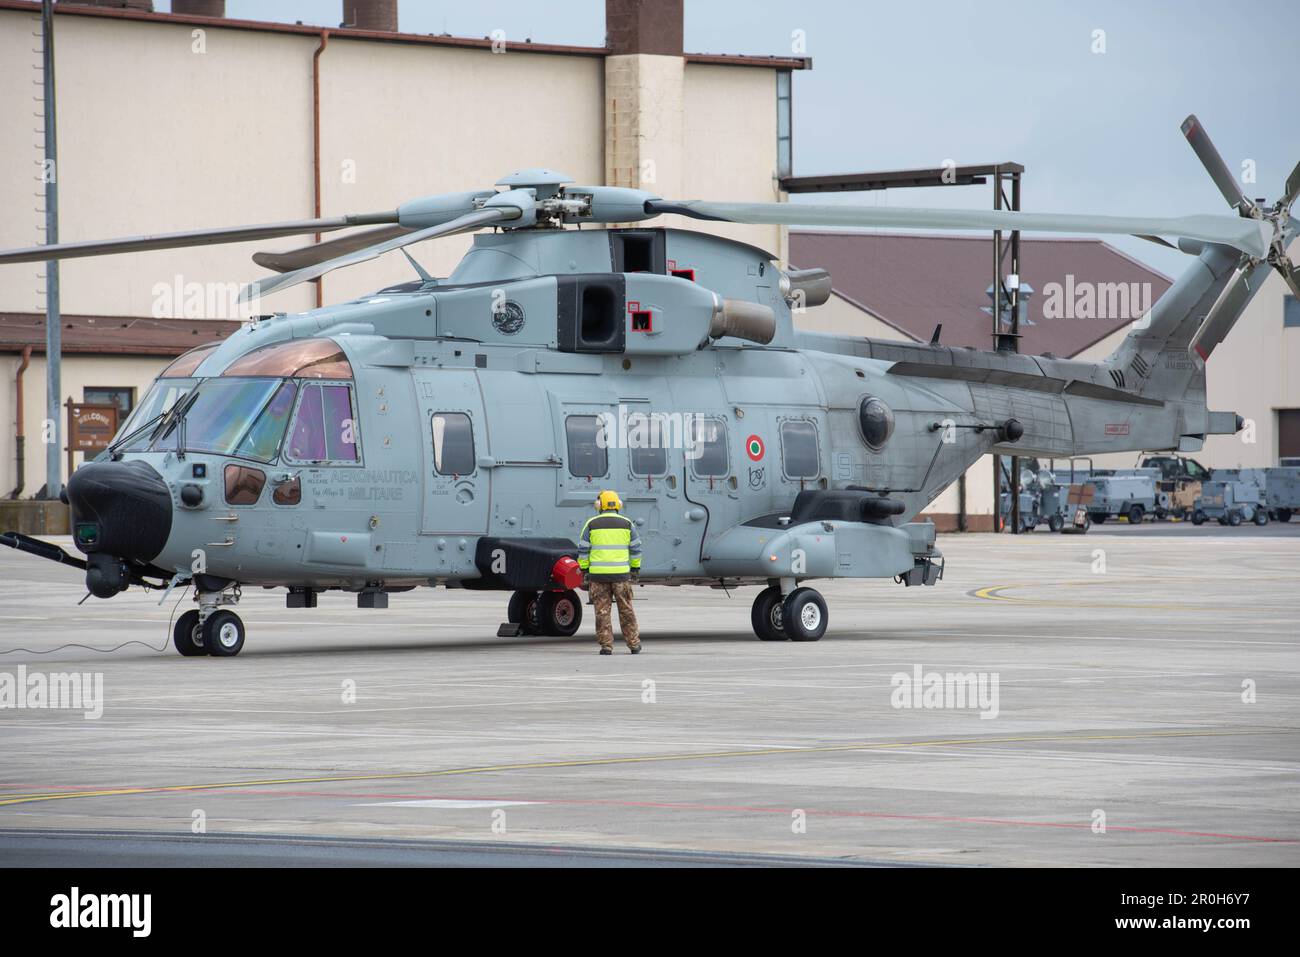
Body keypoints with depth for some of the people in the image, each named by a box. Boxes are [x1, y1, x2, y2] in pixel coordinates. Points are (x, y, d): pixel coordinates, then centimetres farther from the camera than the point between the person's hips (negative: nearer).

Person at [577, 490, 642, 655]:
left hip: (598, 574, -1)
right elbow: (636, 549, 7)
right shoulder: (627, 524, 3)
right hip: (621, 574, 1)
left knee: (602, 611, 4)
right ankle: (634, 644, 13)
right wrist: (635, 570, 16)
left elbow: (583, 550, 1)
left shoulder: (592, 524, 1)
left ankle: (606, 645, 1)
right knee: (626, 610, 10)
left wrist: (584, 570, 9)